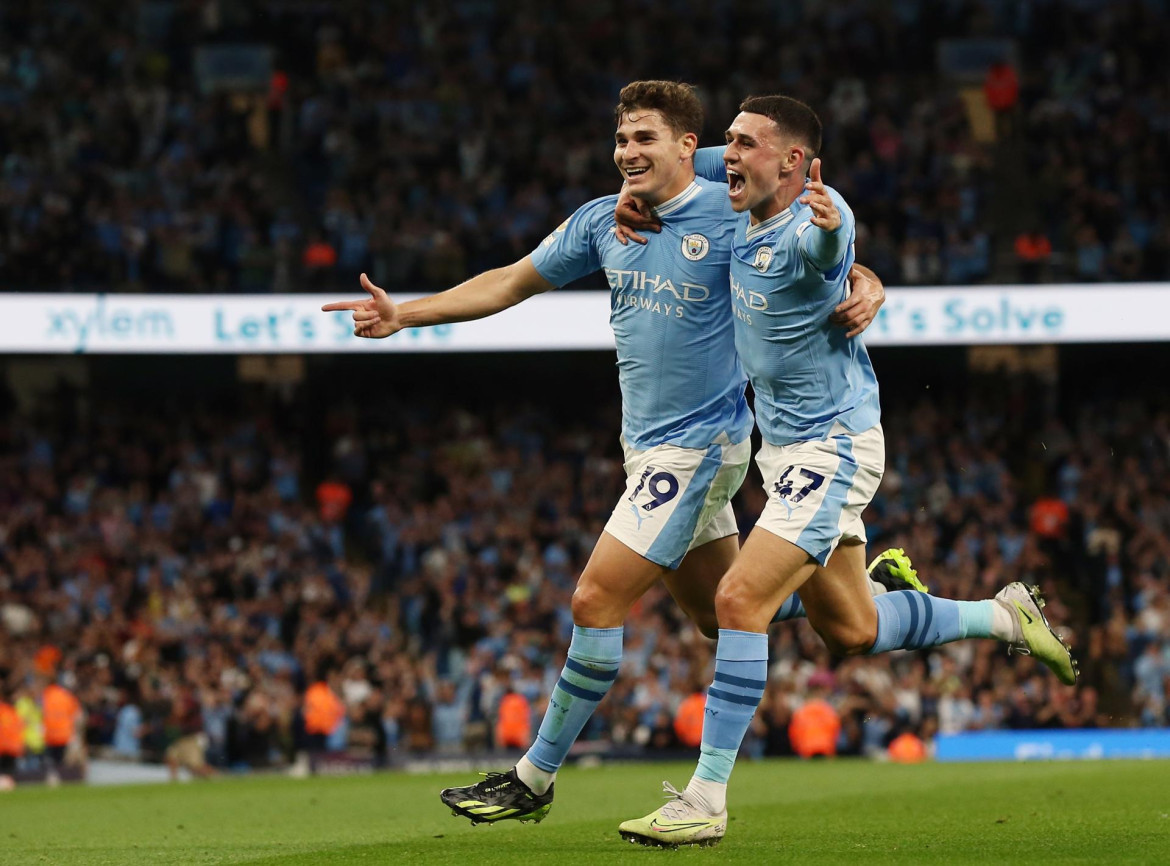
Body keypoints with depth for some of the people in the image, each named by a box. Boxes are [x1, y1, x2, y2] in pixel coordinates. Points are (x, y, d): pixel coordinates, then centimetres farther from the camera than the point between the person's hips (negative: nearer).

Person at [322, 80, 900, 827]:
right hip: (651, 446, 7)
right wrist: (403, 314, 6)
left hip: (698, 444, -7)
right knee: (719, 612, 17)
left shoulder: (732, 216, -13)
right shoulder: (602, 221, 5)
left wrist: (864, 291, -31)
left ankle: (535, 779, -1)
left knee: (597, 603, -10)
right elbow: (510, 284, 12)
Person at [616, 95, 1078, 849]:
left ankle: (707, 800, -17)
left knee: (740, 600, -19)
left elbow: (827, 252, -48)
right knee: (851, 633, 15)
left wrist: (829, 226, -71)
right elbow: (695, 166, 22)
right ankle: (1005, 617, 33)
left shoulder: (812, 227, -23)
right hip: (788, 450, 9)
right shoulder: (744, 219, 2)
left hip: (833, 449, -9)